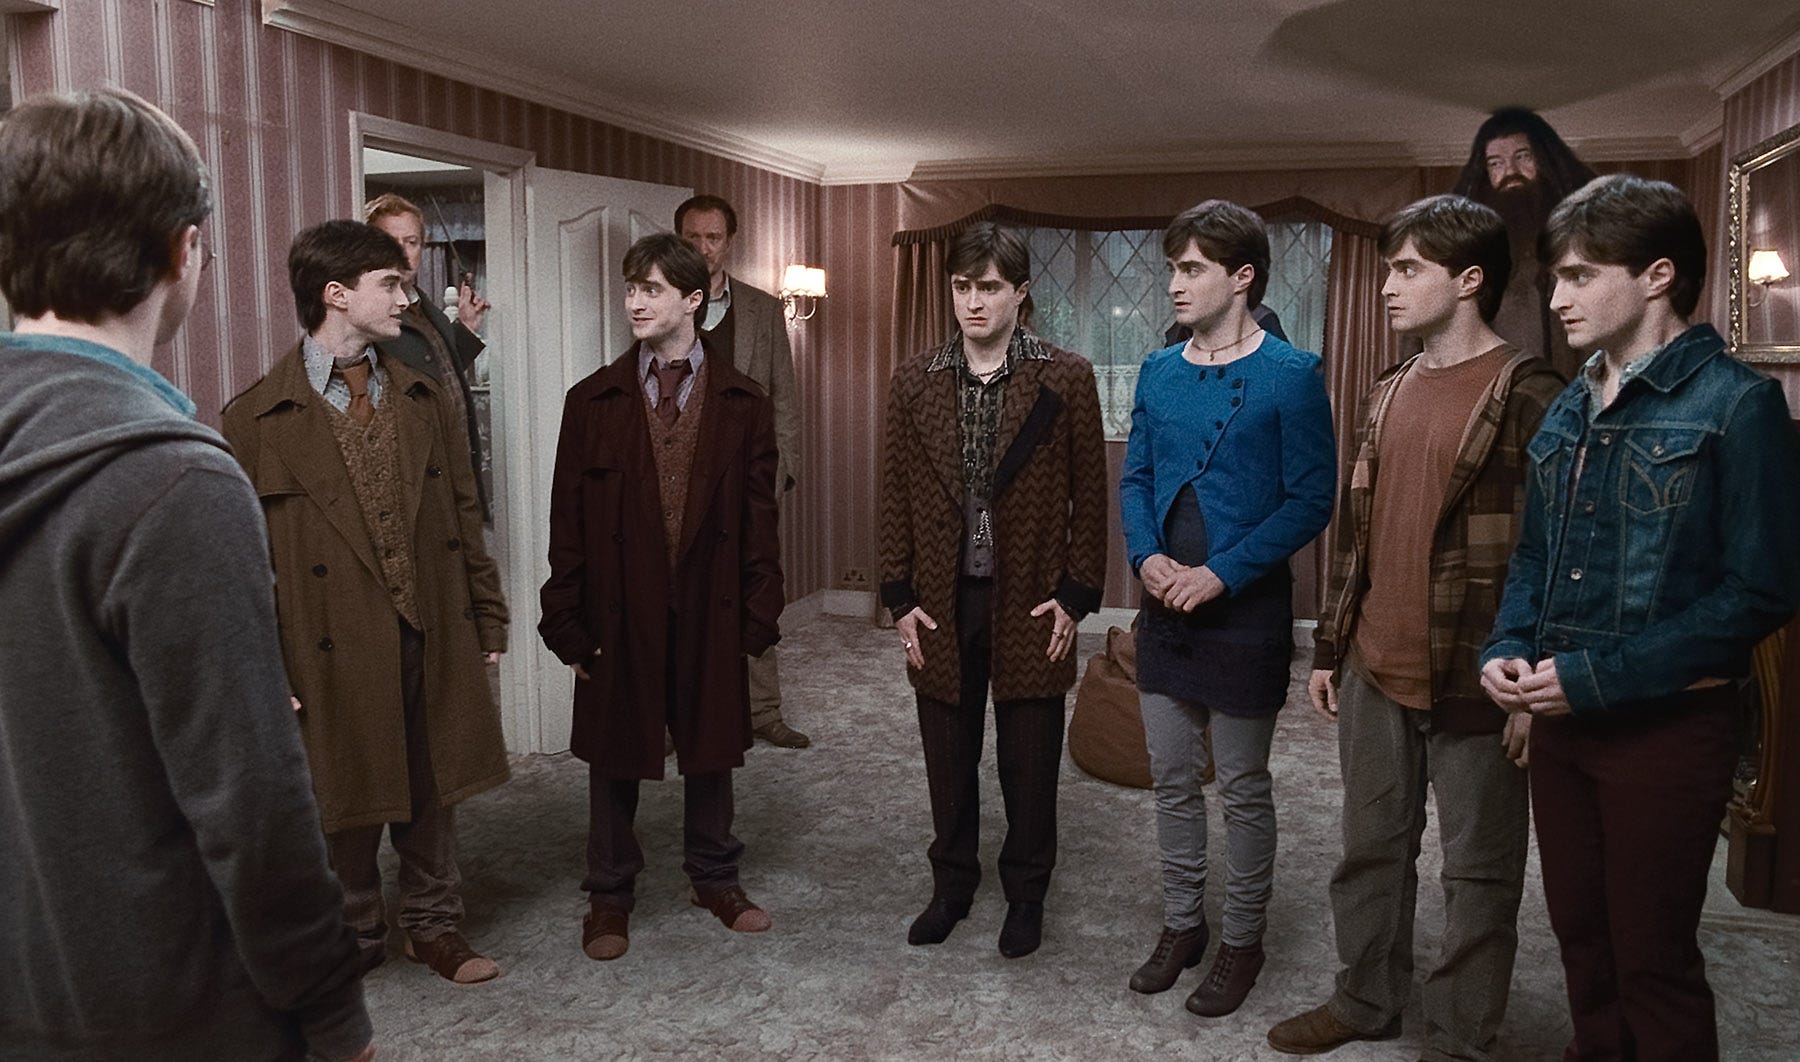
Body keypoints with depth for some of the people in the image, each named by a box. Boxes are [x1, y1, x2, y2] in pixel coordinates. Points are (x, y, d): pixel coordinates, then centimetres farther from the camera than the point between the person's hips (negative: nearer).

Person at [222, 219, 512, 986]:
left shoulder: (422, 399, 8)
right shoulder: (257, 417, -7)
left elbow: (464, 512, 10)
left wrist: (487, 614, 8)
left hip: (434, 636, 4)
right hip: (338, 648, -4)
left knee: (433, 791, 15)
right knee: (345, 802, 12)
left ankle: (433, 924, 32)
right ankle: (352, 937, 32)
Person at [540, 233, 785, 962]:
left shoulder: (742, 405, 1)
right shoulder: (593, 401, 1)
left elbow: (759, 518, 1)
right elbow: (569, 520, 0)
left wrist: (759, 615, -4)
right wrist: (567, 620, -4)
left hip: (711, 612, 0)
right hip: (619, 612, 0)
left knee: (711, 749, 14)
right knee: (615, 756, 11)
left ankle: (714, 877, 34)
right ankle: (609, 895, 27)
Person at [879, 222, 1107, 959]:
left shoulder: (1066, 380, -4)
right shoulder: (915, 382, 3)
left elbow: (1089, 495, -2)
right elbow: (897, 495, 5)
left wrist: (1075, 595, -7)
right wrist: (900, 597, 0)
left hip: (1030, 603, -2)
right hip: (941, 602, 2)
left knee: (1030, 764, 10)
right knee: (948, 758, 14)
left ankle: (1025, 895, 29)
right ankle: (952, 884, 33)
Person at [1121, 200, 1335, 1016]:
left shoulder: (1291, 376, -9)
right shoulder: (1158, 372, 7)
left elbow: (1311, 500, -11)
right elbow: (1135, 478, 10)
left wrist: (1221, 574, -18)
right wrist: (1147, 556, -8)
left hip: (1245, 613, -5)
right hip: (1163, 609, 5)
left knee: (1242, 788, 8)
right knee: (1172, 780, 14)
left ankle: (1241, 940, 25)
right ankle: (1181, 924, 31)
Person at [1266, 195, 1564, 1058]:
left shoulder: (1528, 394, -10)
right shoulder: (1388, 394, 12)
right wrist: (1329, 647, 15)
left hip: (1474, 683, -7)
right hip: (1374, 671, 7)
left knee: (1477, 871, 8)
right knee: (1371, 847, 18)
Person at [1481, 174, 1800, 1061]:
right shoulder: (1569, 411, 9)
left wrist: (1598, 676, -19)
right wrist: (1508, 648, -3)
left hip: (1666, 723, -6)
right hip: (1563, 718, 6)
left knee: (1653, 957, 6)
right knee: (1579, 931, 18)